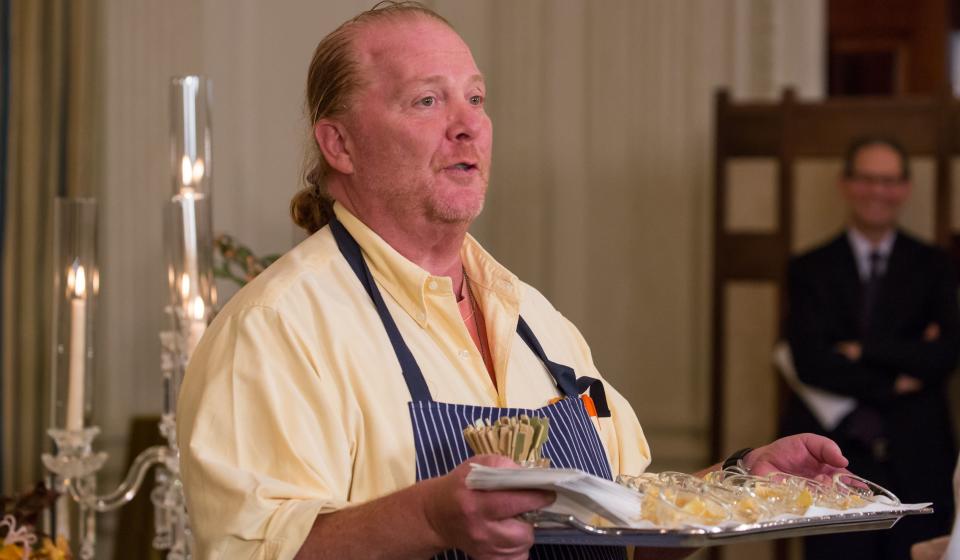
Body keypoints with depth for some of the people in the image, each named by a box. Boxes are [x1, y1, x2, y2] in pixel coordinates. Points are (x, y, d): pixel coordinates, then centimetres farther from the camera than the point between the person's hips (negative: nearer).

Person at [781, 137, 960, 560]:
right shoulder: (810, 270, 8)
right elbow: (810, 362, -4)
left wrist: (863, 350, -9)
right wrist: (894, 385, -8)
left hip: (917, 463, 1)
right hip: (839, 460, 0)